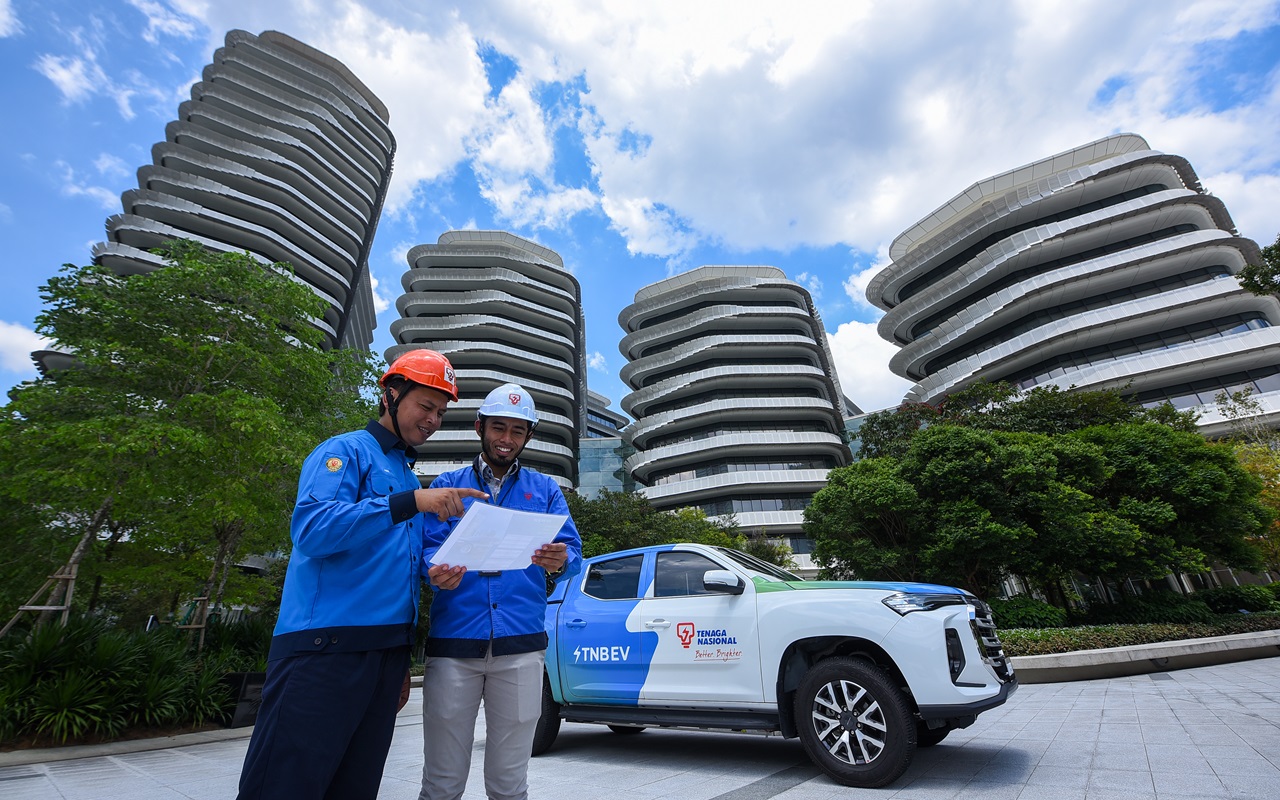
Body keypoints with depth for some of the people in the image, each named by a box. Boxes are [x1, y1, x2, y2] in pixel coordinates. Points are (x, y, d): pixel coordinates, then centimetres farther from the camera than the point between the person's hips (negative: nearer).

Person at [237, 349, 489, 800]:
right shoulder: (345, 452, -2)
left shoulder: (411, 477, 20)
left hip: (386, 652, 7)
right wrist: (411, 503, -27)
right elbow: (311, 529, -21)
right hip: (327, 645, -7)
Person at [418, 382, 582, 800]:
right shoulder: (447, 485, 12)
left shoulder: (545, 489, 13)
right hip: (453, 639, 0)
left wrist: (559, 560, -18)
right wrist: (438, 572, -21)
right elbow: (429, 546, 2)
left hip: (520, 645, 1)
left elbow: (572, 550, 5)